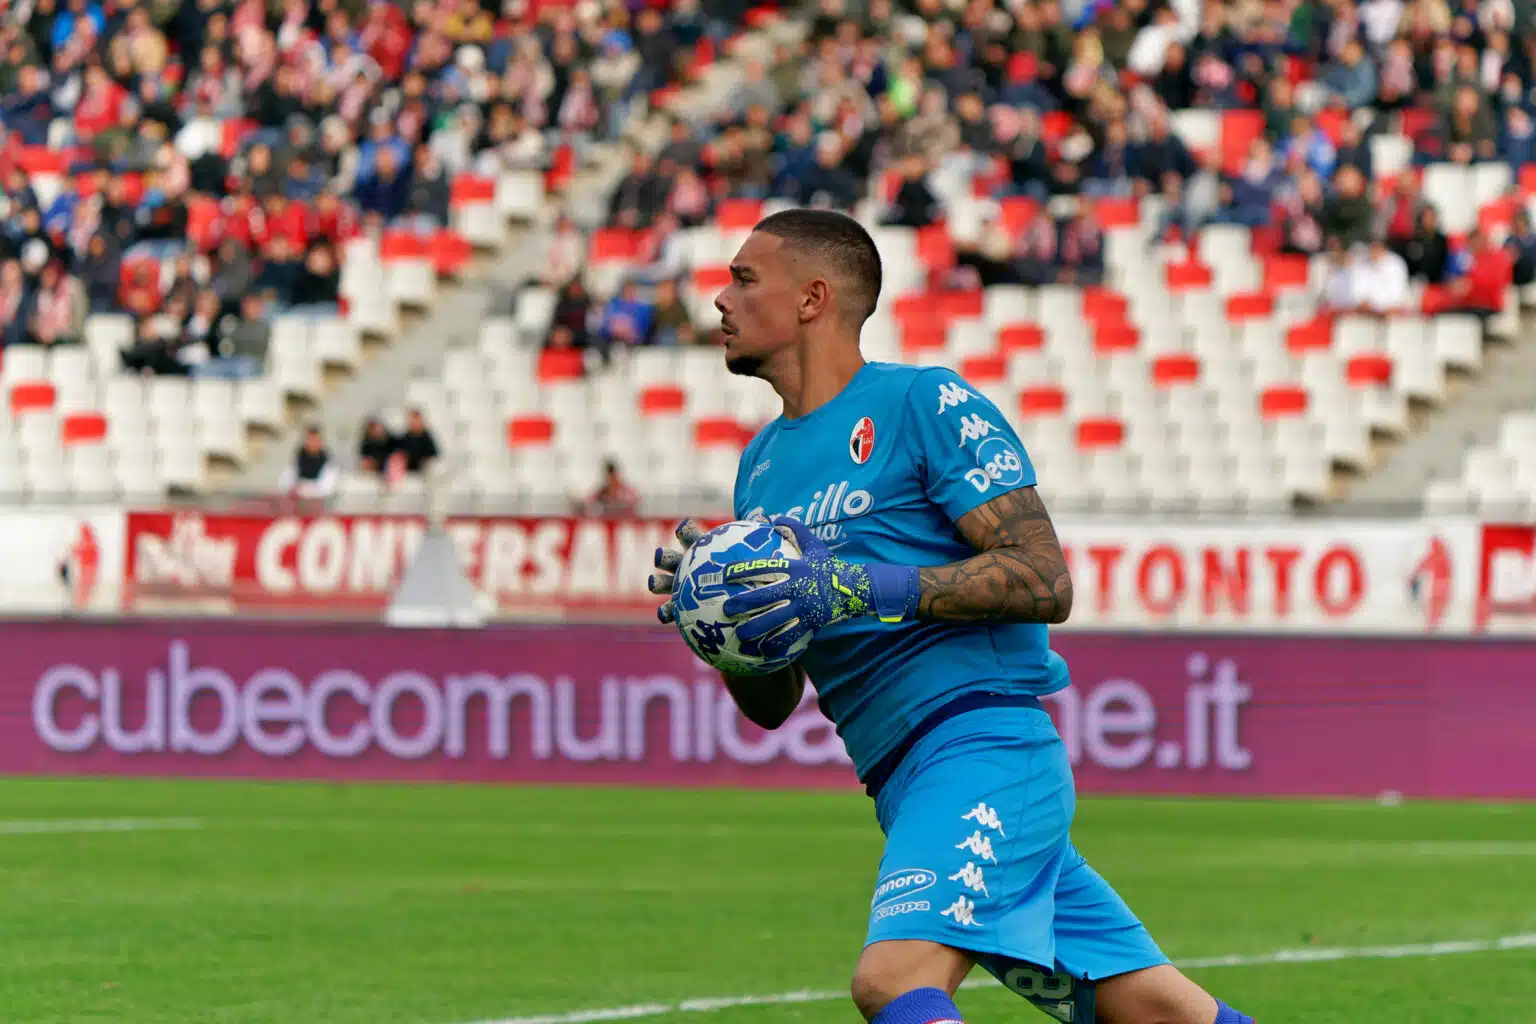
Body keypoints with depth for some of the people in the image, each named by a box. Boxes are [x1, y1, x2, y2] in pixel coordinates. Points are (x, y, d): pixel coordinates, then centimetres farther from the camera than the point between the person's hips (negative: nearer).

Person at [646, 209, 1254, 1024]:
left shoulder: (924, 404, -4)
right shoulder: (763, 463, 19)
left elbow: (1044, 581, -13)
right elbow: (771, 705, 20)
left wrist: (859, 588, -19)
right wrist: (720, 612, -1)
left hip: (985, 742, -8)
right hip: (907, 781, 8)